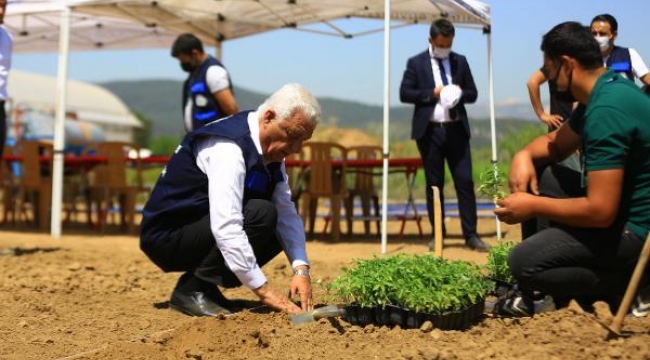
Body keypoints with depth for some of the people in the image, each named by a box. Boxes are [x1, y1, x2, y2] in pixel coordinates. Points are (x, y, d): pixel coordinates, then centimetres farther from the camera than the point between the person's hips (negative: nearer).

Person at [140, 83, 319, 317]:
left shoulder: (270, 148, 2)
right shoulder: (228, 148, -26)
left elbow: (287, 214, -1)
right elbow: (226, 227, -33)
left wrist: (301, 269, -15)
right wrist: (263, 290, -31)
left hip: (196, 232, 9)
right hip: (167, 237, -9)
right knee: (261, 214, -25)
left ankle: (204, 285, 4)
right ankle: (192, 289, -14)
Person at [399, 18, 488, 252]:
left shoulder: (460, 61, 11)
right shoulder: (416, 63, 3)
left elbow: (473, 93, 12)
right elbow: (404, 94, -3)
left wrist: (460, 93, -10)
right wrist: (432, 93, -13)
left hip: (456, 129, 2)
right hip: (430, 131, -2)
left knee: (465, 182, -3)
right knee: (434, 184, 5)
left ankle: (471, 235, 1)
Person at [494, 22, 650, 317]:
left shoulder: (607, 110, -27)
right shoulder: (606, 91, 6)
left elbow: (600, 212, -30)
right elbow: (558, 144, 20)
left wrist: (533, 207, -17)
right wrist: (524, 155, -3)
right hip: (622, 209, 10)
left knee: (523, 263, -15)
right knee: (532, 178, 12)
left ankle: (625, 287, -1)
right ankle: (535, 293, 14)